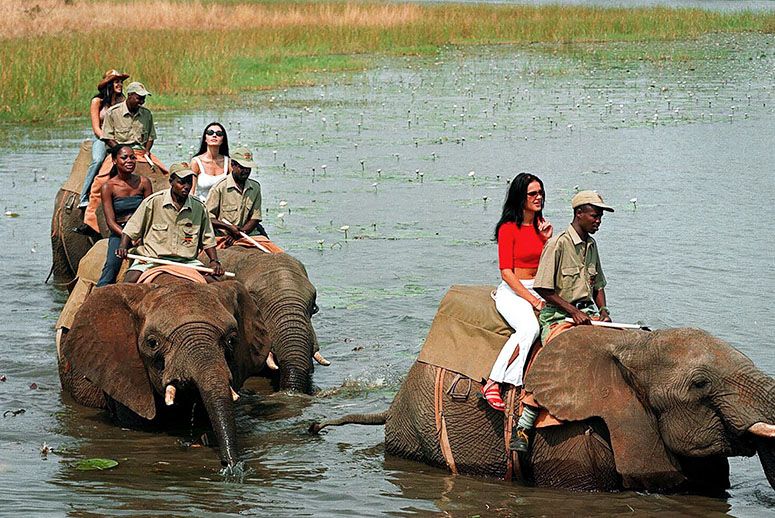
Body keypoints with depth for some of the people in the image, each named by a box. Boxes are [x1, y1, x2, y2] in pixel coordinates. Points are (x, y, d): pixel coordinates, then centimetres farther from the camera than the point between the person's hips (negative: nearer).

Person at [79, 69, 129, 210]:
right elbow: (96, 128, -5)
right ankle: (84, 199, -34)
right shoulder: (97, 101, -1)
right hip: (101, 139, -5)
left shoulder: (122, 102, 12)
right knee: (98, 160, -33)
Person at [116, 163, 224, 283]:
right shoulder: (153, 202, -3)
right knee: (130, 282, -28)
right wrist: (123, 247, -15)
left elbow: (208, 240, 16)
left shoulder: (199, 207, 6)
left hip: (186, 261, 3)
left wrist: (214, 261, 0)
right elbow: (131, 229, 2)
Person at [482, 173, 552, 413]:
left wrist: (548, 239, 1)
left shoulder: (540, 225, 15)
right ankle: (493, 383, -34)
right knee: (529, 328, -36)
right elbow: (506, 271, -11)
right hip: (512, 292, -6)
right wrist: (532, 299, -17)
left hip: (538, 291, 6)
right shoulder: (508, 228, -5)